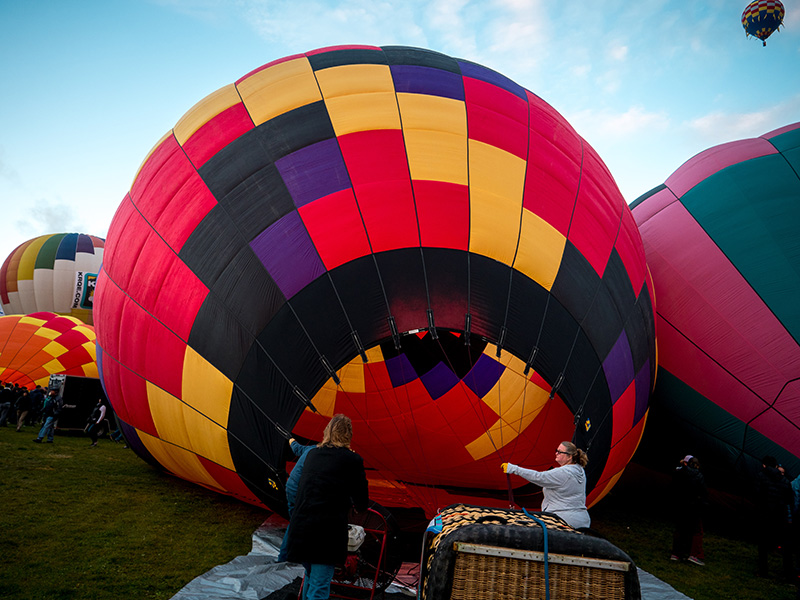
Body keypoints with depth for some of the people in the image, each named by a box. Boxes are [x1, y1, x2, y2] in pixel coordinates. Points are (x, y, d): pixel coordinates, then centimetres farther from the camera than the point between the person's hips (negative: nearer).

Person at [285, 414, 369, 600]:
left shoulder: (312, 455, 12)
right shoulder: (352, 460, -4)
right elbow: (362, 503, 2)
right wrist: (358, 506, 29)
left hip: (299, 527, 5)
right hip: (328, 531, -5)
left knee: (310, 576, 25)